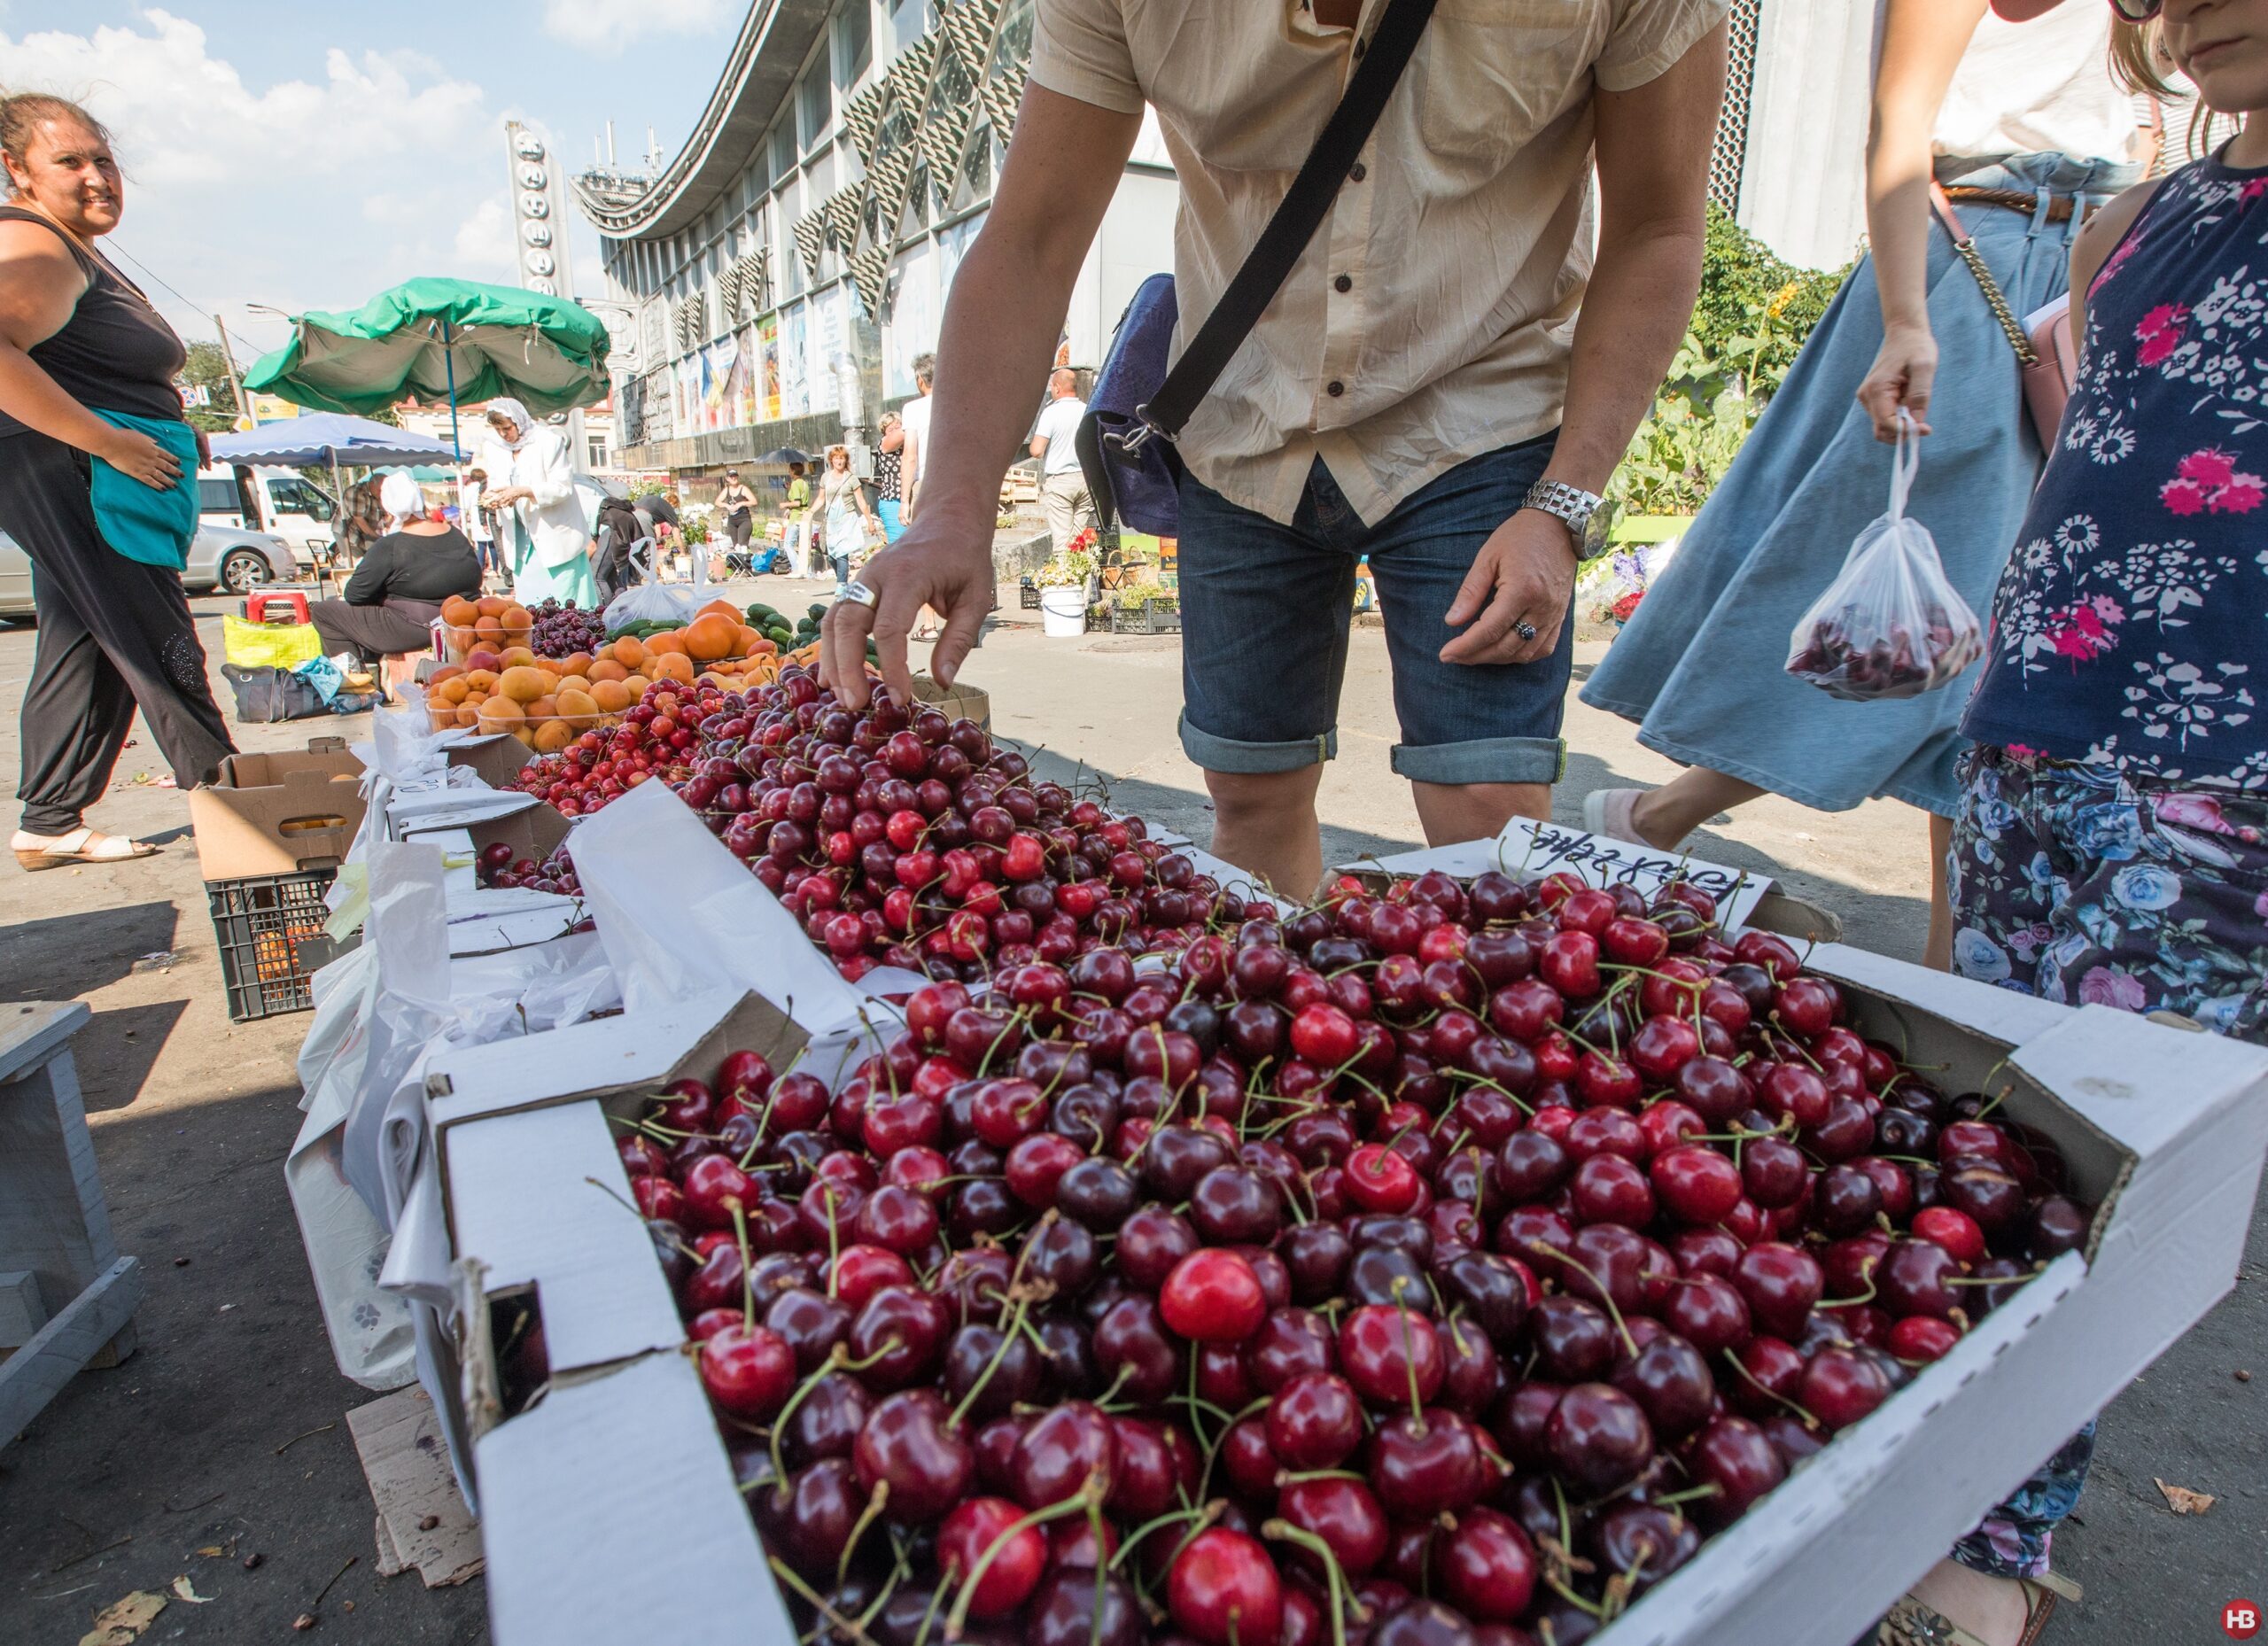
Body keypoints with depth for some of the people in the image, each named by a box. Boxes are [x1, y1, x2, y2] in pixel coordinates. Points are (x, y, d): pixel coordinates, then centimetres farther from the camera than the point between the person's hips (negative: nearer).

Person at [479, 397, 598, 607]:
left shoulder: (548, 442, -5)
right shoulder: (498, 455, 12)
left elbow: (563, 487, -12)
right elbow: (496, 489, 17)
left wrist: (524, 491, -25)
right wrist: (494, 500, -7)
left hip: (556, 537, -5)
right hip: (523, 542, 6)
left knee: (563, 608, -6)